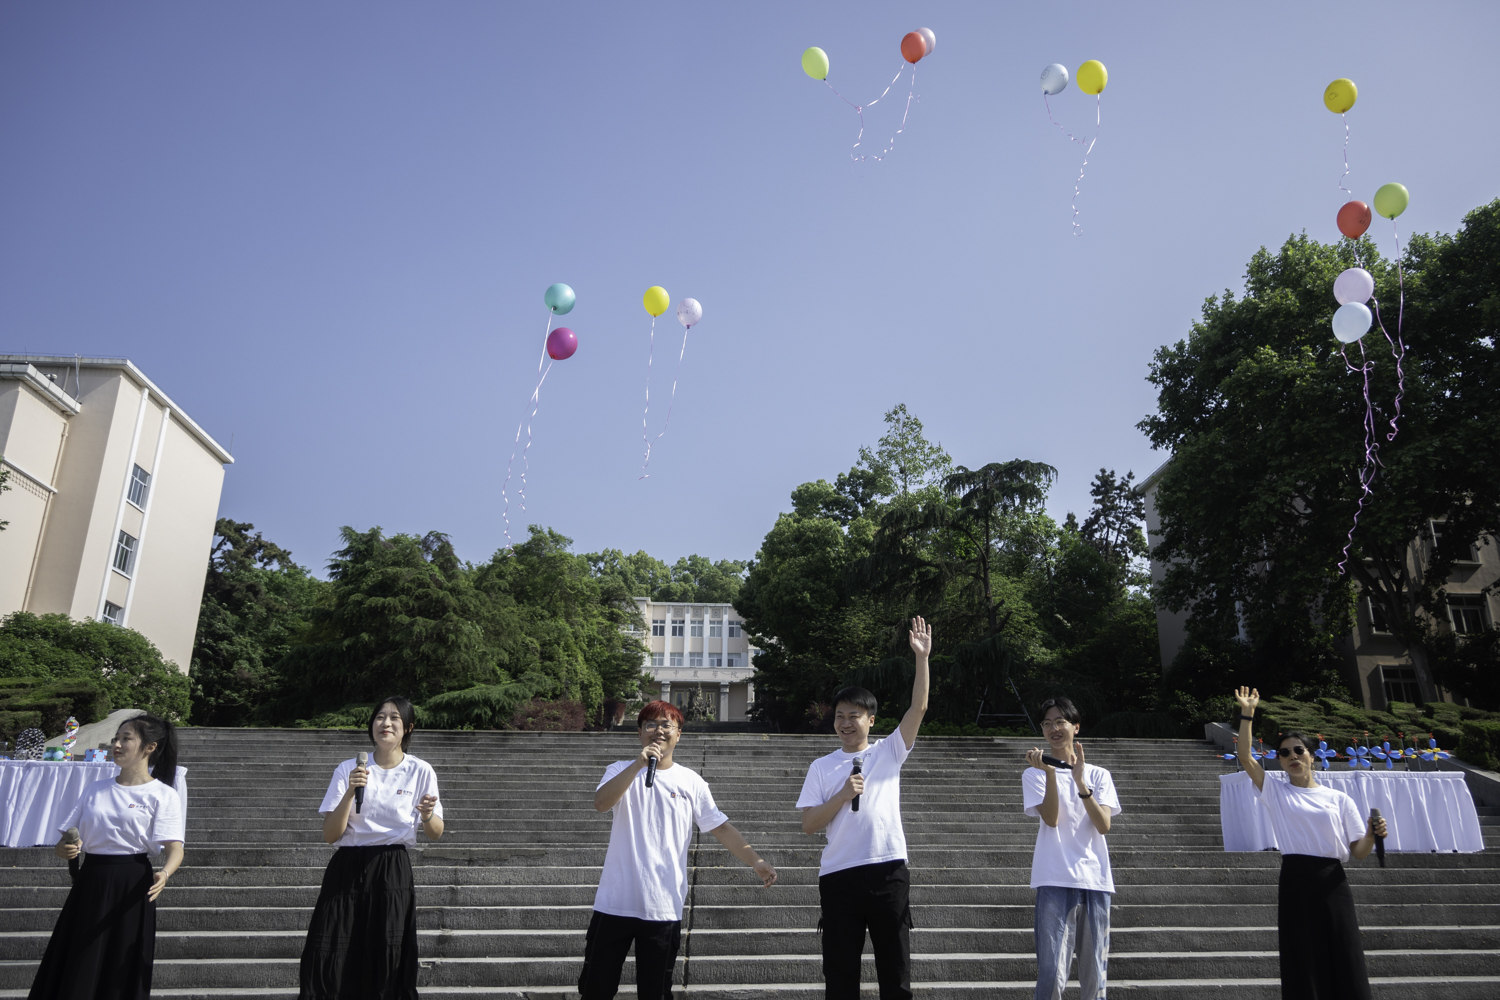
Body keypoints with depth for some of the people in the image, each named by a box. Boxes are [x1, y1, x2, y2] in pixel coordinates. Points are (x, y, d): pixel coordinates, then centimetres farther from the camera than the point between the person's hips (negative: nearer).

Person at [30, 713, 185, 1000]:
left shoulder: (163, 795, -3)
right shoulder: (96, 790, 14)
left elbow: (174, 848, -12)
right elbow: (64, 839, 13)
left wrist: (164, 874, -33)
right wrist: (63, 849, -11)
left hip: (131, 885, -5)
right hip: (90, 882, 5)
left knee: (122, 973, 1)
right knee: (74, 974, 7)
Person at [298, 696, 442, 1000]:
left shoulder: (420, 771, 1)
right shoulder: (349, 769, 1)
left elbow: (435, 834, 8)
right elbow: (330, 835, -3)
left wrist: (427, 815, -15)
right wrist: (350, 792, -17)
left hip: (392, 872, 0)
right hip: (347, 869, 1)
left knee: (387, 962, 0)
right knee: (327, 960, -4)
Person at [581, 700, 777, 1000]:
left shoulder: (691, 782, 4)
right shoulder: (621, 771, 2)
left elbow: (720, 827, 5)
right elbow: (601, 803, -18)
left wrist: (755, 860, -5)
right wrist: (639, 763, -25)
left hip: (664, 909, 0)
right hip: (614, 904, 0)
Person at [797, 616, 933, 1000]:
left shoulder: (889, 752, 7)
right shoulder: (821, 767, 6)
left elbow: (918, 708, -3)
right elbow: (808, 824, 0)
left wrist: (922, 658, -10)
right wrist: (843, 795, -13)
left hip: (888, 871, 0)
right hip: (838, 877, 0)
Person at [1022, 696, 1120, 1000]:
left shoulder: (1099, 775, 12)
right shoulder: (1034, 774, 6)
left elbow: (1104, 825, -3)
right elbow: (1051, 819, -10)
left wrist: (1080, 781, -15)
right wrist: (1050, 772, -21)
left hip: (1096, 881, 3)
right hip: (1055, 882, -2)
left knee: (1095, 974, 7)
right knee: (1052, 973, -9)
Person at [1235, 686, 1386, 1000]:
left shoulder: (1339, 799, 9)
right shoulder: (1275, 792, 6)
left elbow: (1359, 852, 7)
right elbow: (1245, 757, -6)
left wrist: (1372, 835, -14)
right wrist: (1247, 714, -11)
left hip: (1332, 883, 1)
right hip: (1295, 882, -1)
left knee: (1345, 963, 1)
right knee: (1301, 965, 3)